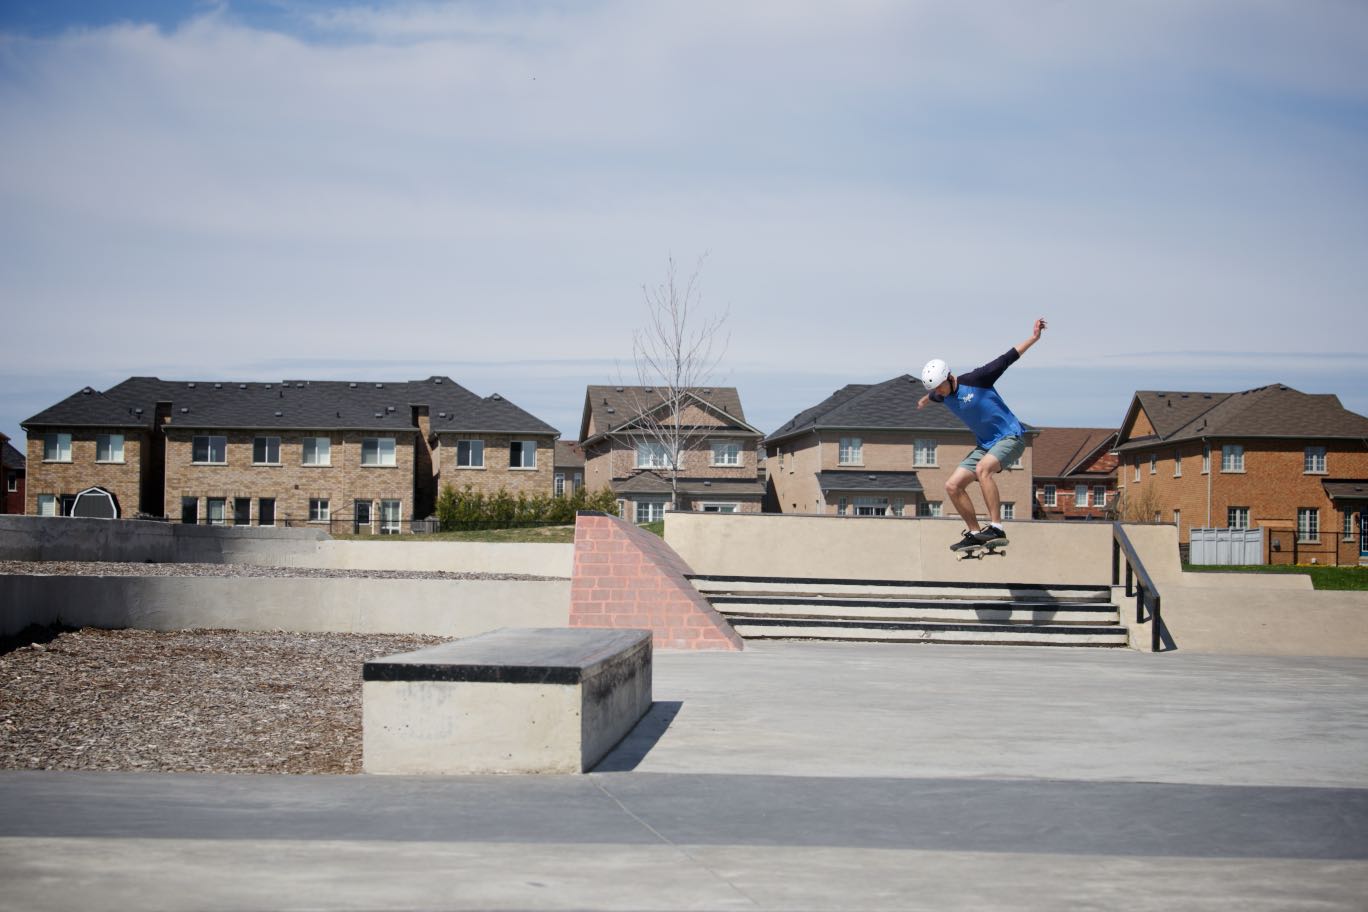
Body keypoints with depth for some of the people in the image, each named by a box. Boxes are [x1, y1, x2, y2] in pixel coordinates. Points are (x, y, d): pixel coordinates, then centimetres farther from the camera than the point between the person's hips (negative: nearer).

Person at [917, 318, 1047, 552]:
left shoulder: (975, 380, -15)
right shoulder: (943, 396, 4)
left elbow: (1006, 360, -15)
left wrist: (1033, 338, -20)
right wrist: (925, 400, 53)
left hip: (1011, 437, -8)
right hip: (985, 445, 8)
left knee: (982, 468, -35)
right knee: (952, 486, -2)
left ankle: (996, 528, -36)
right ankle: (974, 533, 11)